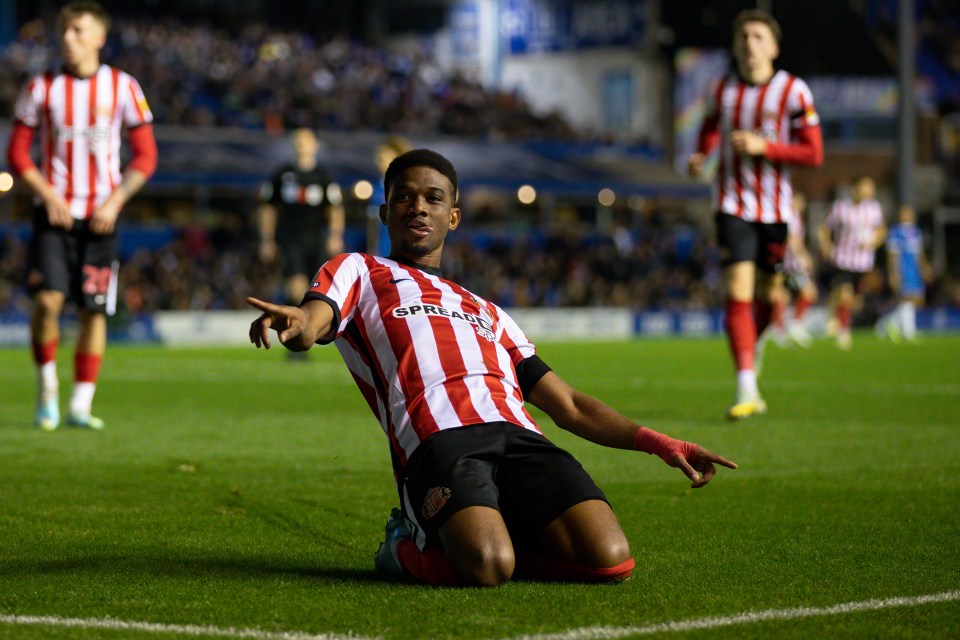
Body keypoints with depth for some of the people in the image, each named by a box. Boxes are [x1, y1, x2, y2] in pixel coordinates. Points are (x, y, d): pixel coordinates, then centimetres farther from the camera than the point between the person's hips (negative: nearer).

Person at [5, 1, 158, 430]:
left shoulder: (122, 88, 1)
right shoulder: (41, 88, 2)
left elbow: (145, 156, 5)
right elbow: (18, 153, 6)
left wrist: (115, 201, -8)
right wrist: (48, 195, -8)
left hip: (100, 218, 1)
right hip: (55, 214, 0)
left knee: (94, 311, 0)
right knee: (47, 300, -16)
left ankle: (81, 405, 9)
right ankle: (47, 387, 5)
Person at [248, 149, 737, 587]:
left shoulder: (486, 312, 39)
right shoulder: (357, 272, 26)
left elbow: (568, 406, 35)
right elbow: (312, 324, 2)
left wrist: (659, 443, 21)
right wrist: (295, 325, -25)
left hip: (519, 434, 5)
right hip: (437, 439, -4)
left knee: (610, 558, -23)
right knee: (487, 567, -33)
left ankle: (496, 533, 3)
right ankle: (407, 547, -1)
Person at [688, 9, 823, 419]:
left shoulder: (793, 92, -7)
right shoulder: (721, 92, 3)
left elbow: (814, 154, -9)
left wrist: (764, 146, -20)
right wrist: (700, 156, 6)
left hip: (775, 208, 0)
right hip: (733, 205, 0)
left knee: (768, 294, 11)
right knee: (737, 293, -14)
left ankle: (751, 346, 45)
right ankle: (747, 389, -18)